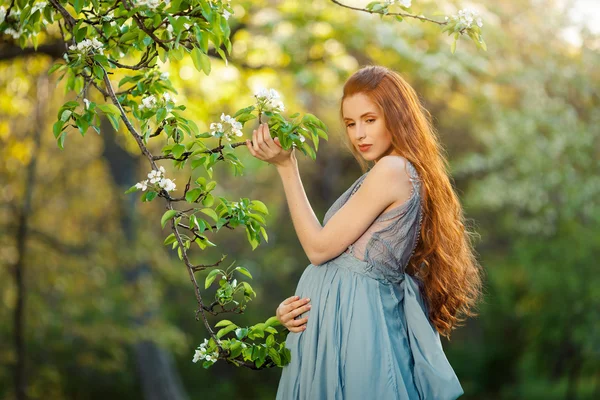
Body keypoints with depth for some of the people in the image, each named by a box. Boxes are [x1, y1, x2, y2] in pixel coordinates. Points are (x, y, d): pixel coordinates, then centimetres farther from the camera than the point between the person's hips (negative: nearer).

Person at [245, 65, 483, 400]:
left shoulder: (392, 170, -14)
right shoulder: (408, 174, 15)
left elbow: (320, 248, -13)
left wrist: (286, 167, -9)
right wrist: (295, 303, 0)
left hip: (350, 319, -9)